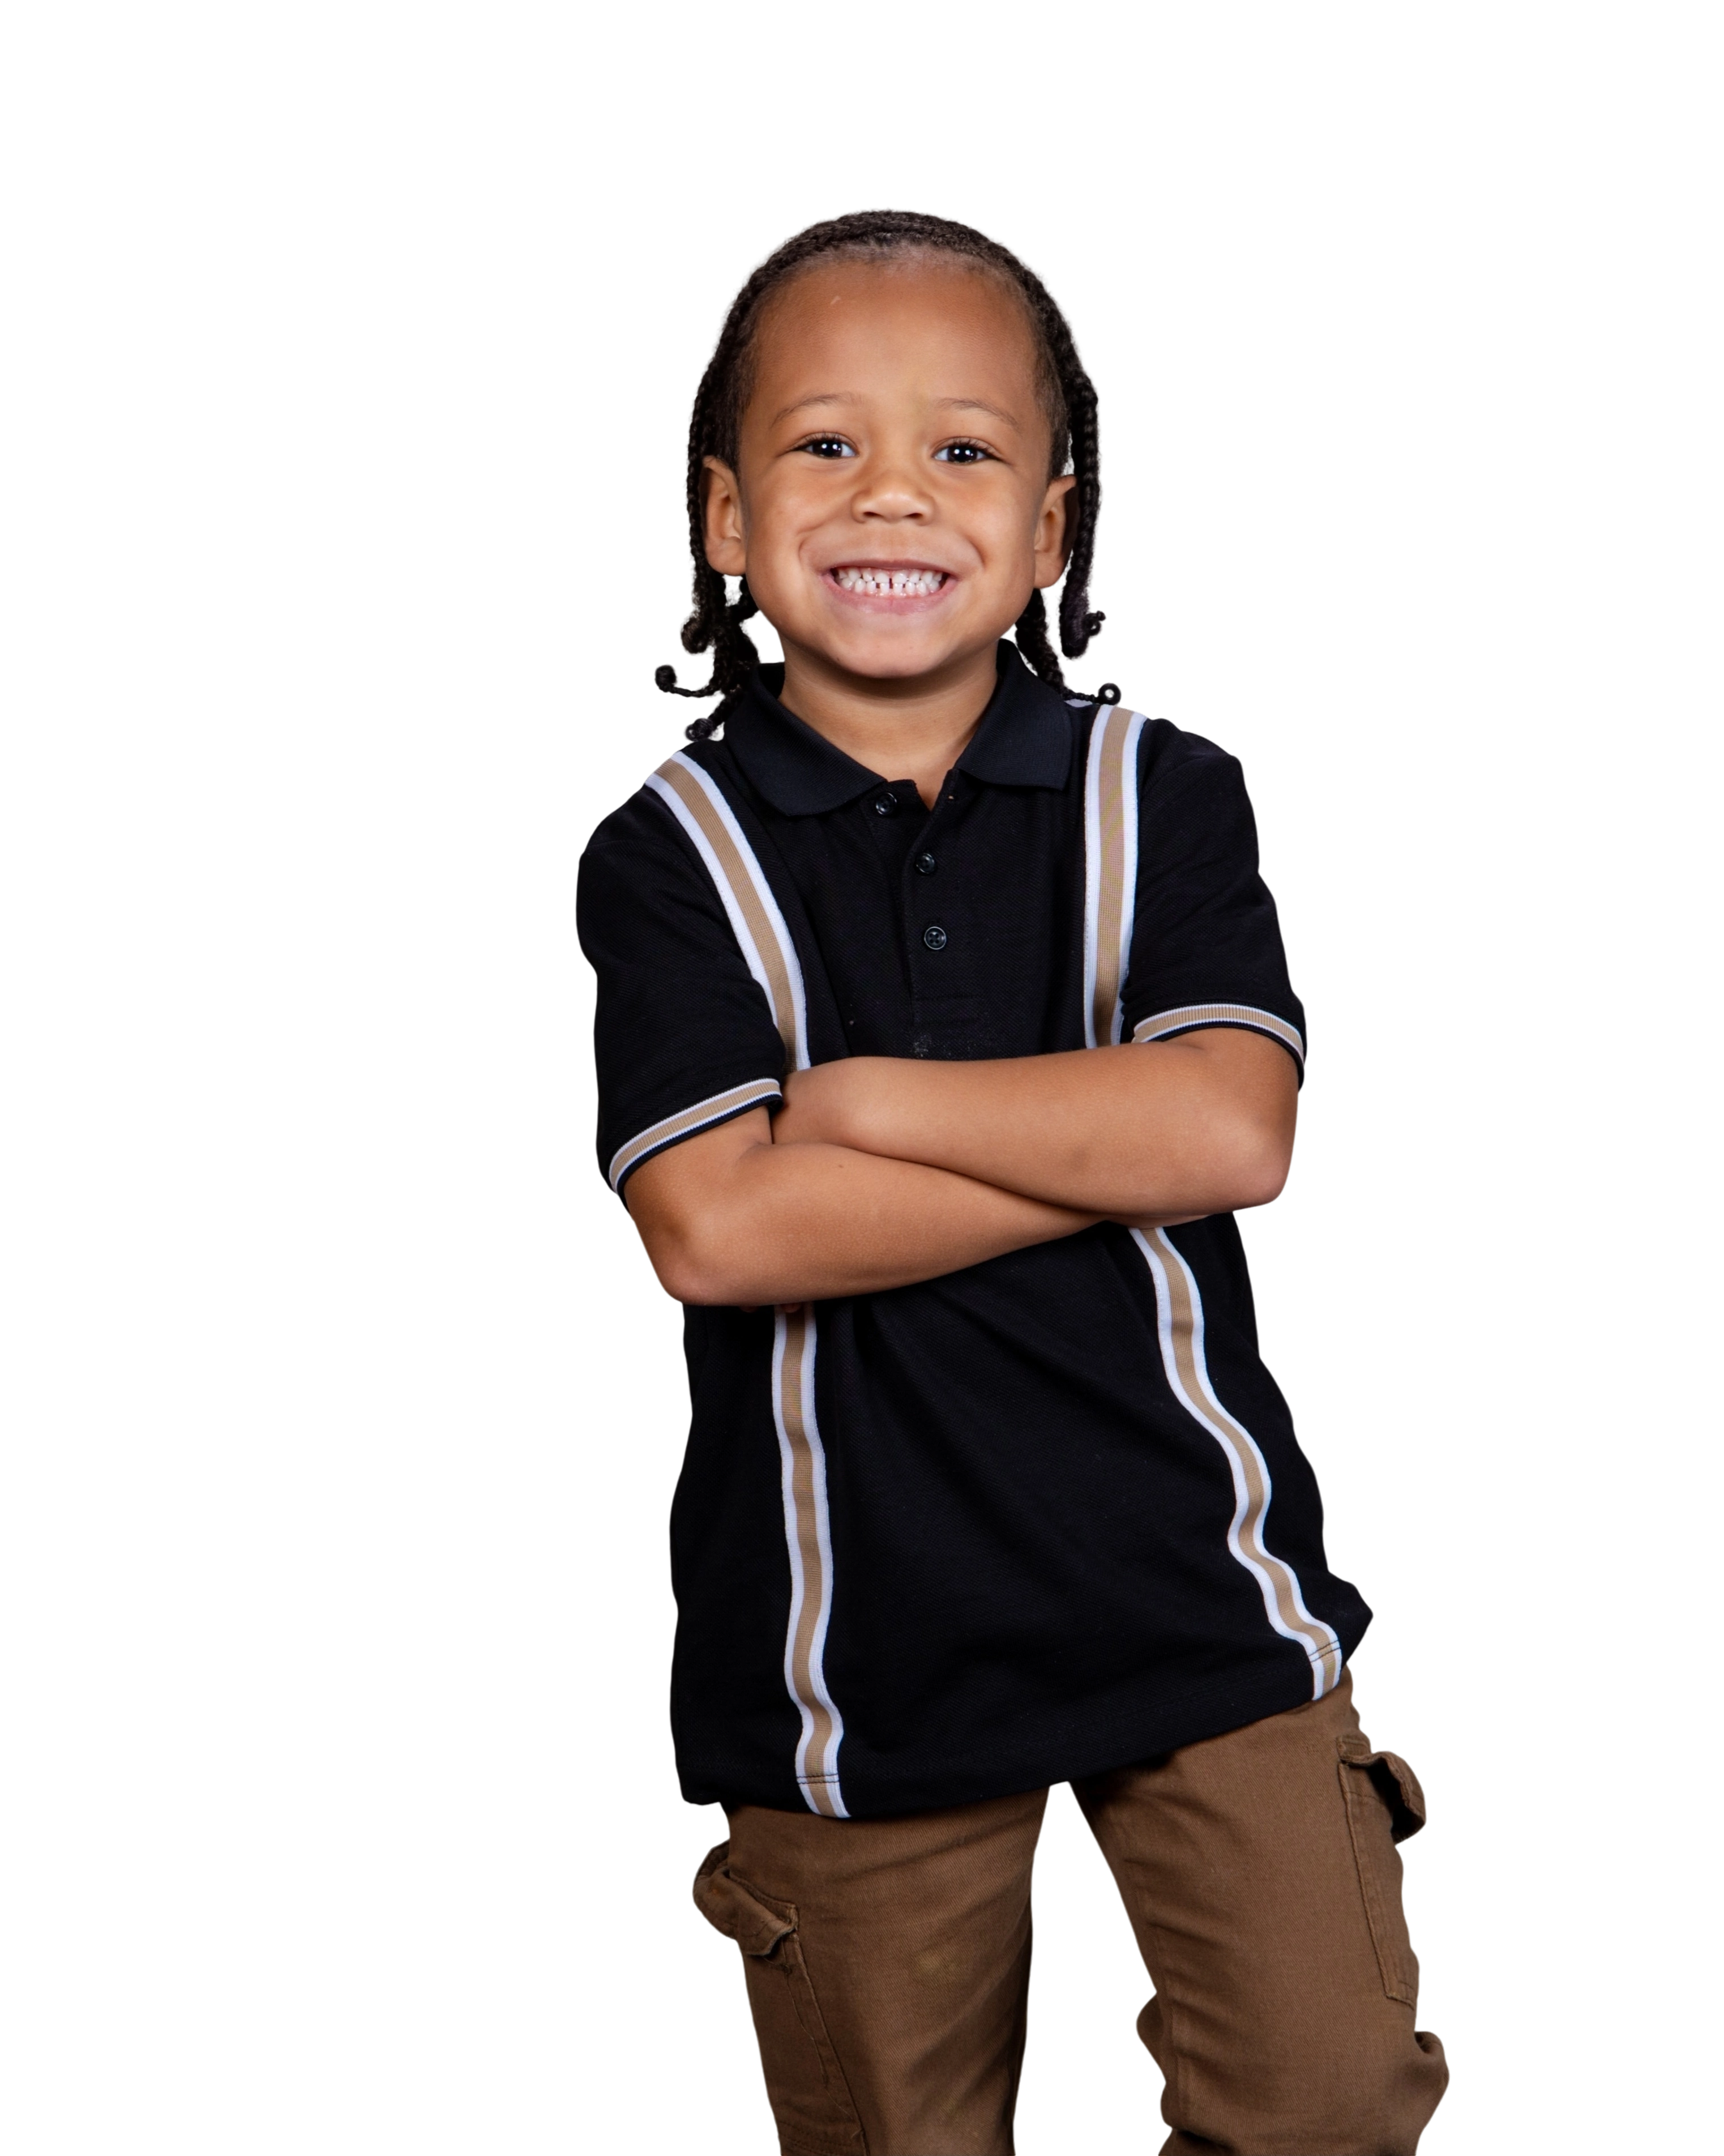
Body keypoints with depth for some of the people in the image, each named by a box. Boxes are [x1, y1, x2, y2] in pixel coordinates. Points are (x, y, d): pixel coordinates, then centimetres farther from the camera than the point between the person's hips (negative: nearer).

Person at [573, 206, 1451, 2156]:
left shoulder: (1161, 798, -1)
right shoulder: (673, 852, -5)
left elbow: (1234, 1132, -16)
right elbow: (714, 1229, -19)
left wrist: (863, 1100, -15)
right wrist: (1109, 1139, -16)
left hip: (1187, 1579, 1)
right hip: (853, 1627, 0)